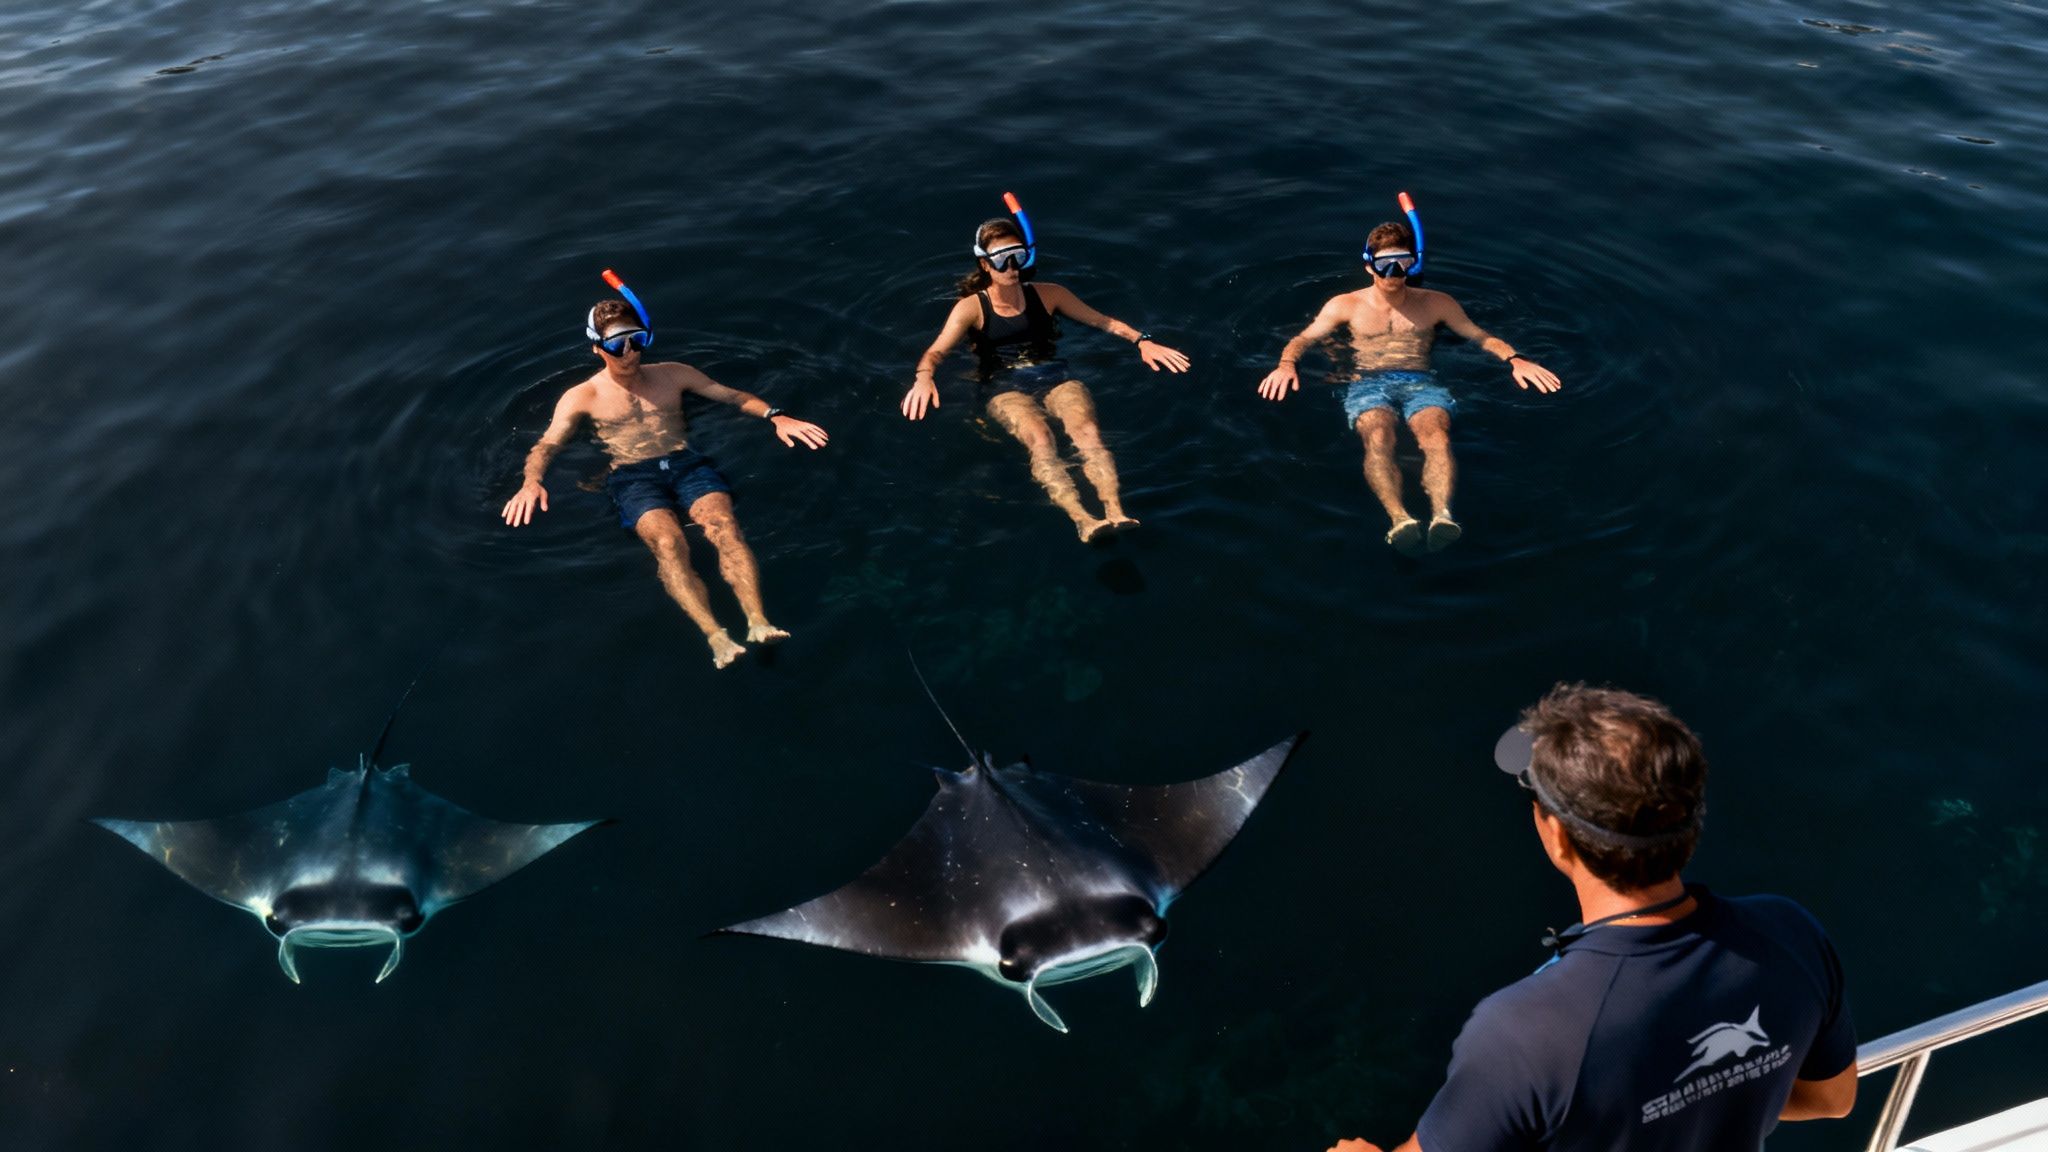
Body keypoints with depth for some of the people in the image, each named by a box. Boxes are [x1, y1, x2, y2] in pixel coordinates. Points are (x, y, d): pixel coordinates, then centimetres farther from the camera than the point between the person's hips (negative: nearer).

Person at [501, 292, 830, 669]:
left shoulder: (673, 375, 21)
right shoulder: (581, 397, 15)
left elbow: (733, 395, 19)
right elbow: (546, 446, 7)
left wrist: (775, 416, 0)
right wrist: (532, 482, -16)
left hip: (687, 462, 2)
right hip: (632, 476, -2)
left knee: (725, 526, -30)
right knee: (667, 543, -34)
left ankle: (758, 623, -46)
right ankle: (716, 637, -50)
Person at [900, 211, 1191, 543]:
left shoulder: (1048, 295, 15)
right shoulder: (971, 308, 7)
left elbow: (1103, 321, 17)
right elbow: (936, 351, -6)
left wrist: (1142, 341, -1)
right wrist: (924, 376, -30)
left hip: (1055, 377, 3)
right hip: (1004, 387, -3)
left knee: (1087, 431, -31)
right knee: (1039, 439, -36)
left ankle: (1116, 513, -49)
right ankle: (1082, 520, -55)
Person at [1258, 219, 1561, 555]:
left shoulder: (1437, 304, 22)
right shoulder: (1345, 306, 20)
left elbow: (1481, 335, 19)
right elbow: (1303, 339, 12)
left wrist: (1514, 359, -1)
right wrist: (1287, 364, -11)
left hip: (1421, 382, 1)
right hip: (1368, 383, -1)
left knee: (1437, 436, -35)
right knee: (1378, 439, -37)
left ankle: (1442, 515, -57)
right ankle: (1400, 520, -58)